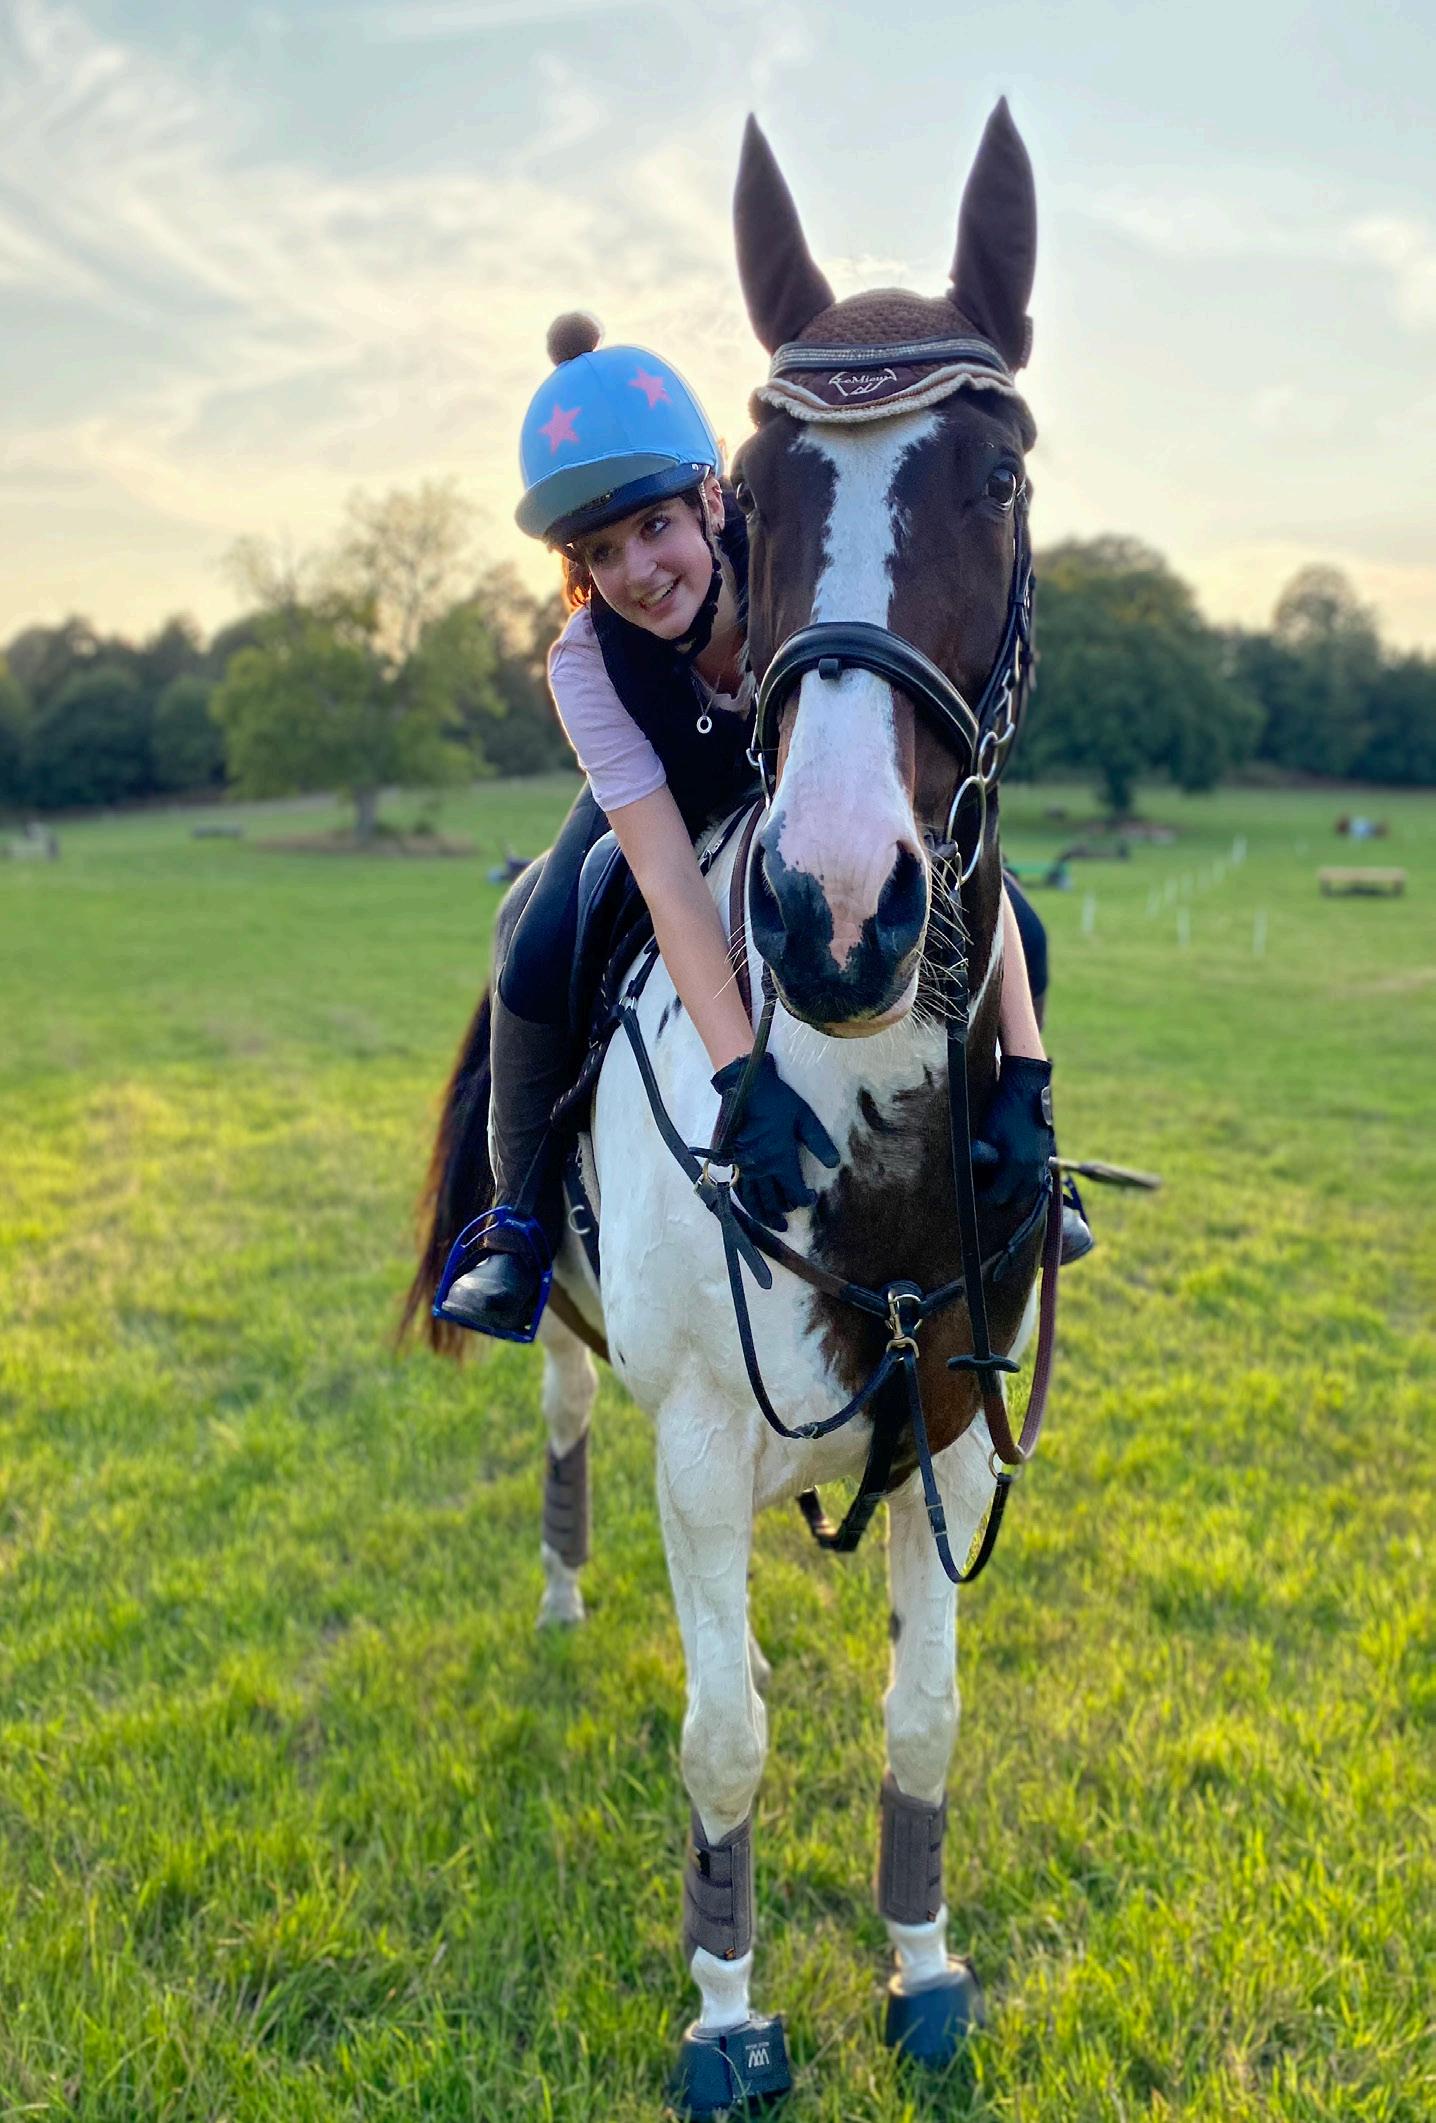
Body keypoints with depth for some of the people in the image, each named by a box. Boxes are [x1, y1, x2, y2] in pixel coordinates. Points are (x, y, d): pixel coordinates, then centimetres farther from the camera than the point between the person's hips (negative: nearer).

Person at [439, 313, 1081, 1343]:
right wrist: (744, 1078, -55)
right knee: (539, 963, -23)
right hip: (666, 797, 0)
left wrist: (1025, 1080, -51)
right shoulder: (588, 663, -33)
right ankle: (522, 1224, 1)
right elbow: (668, 879, -40)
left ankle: (1021, 1175, 7)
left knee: (1016, 937, -19)